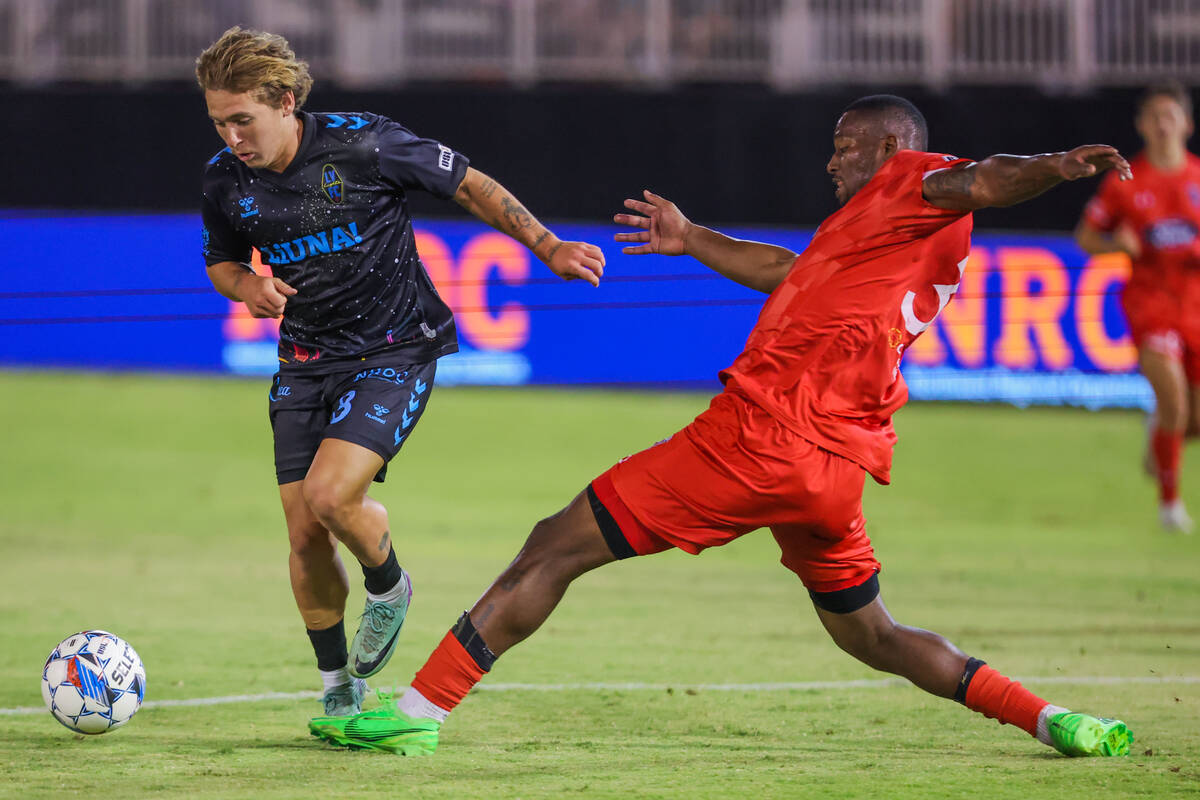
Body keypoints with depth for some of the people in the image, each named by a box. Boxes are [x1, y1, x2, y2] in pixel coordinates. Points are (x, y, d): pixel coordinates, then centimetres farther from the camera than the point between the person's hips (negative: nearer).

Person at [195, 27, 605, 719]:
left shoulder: (363, 144, -19)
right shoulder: (226, 180, -5)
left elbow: (469, 185, -7)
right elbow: (222, 260, 15)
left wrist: (547, 245, -9)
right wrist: (248, 287, -8)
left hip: (395, 351, -5)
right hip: (306, 362, 5)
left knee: (330, 495, -24)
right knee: (305, 536, 0)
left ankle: (388, 587, 9)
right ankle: (339, 686, 20)